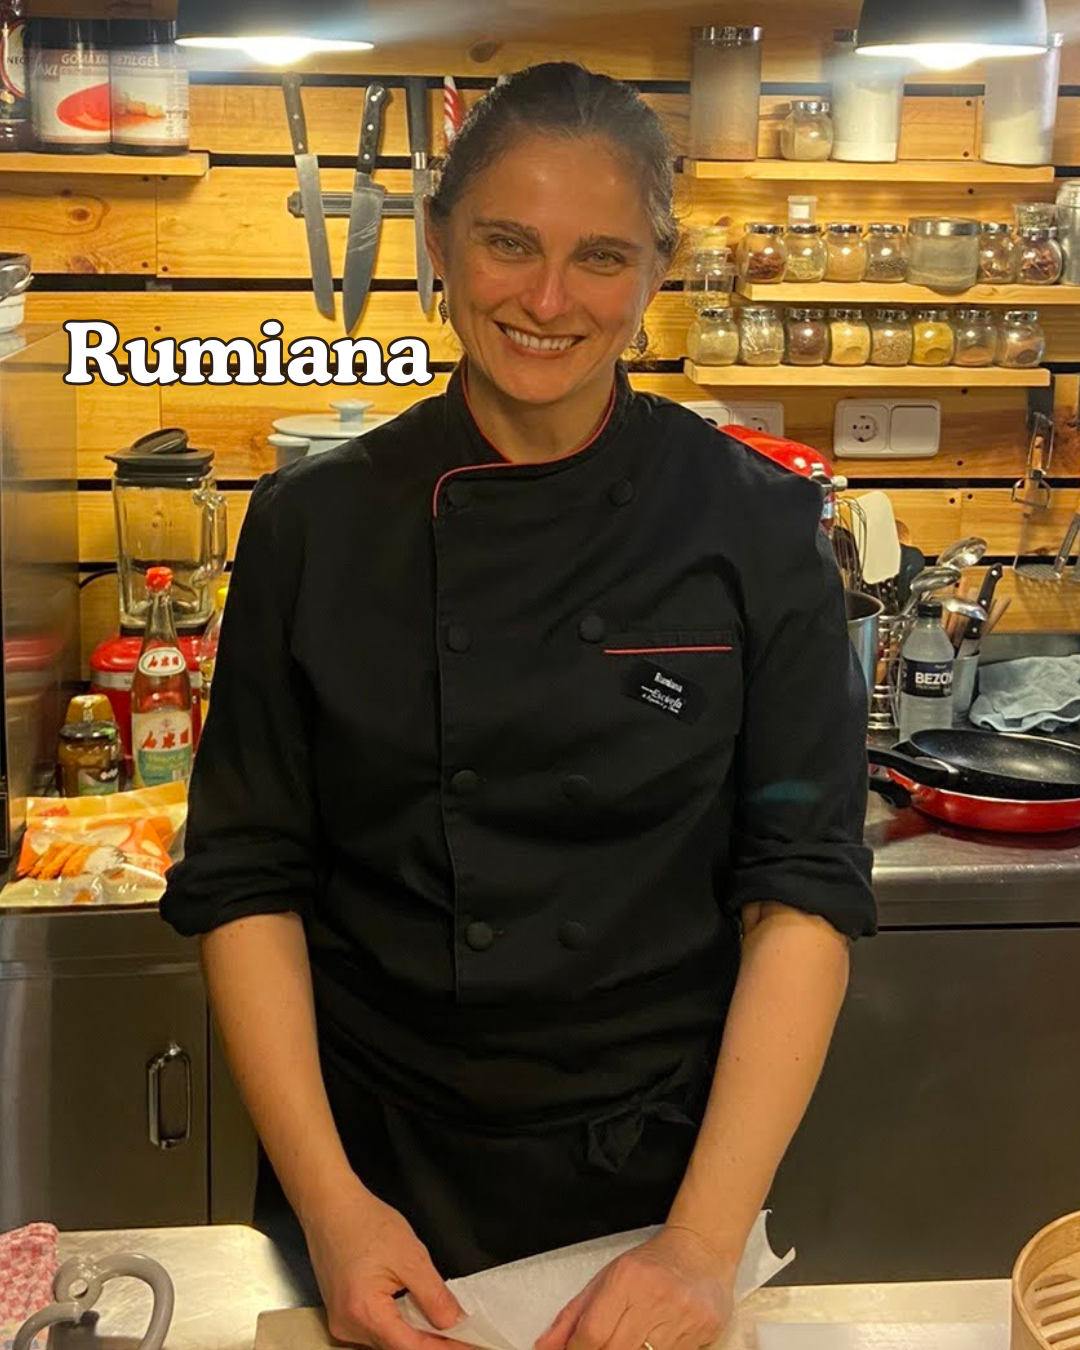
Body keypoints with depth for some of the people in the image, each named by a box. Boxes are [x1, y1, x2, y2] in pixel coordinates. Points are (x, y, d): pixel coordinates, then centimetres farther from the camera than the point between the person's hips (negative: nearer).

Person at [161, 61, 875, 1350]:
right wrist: (329, 1199, -14)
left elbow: (803, 891, -10)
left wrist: (704, 1241, -18)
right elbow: (247, 883, -5)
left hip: (661, 1167, 0)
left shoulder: (754, 526, -9)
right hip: (375, 1163, 1)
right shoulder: (317, 523, -7)